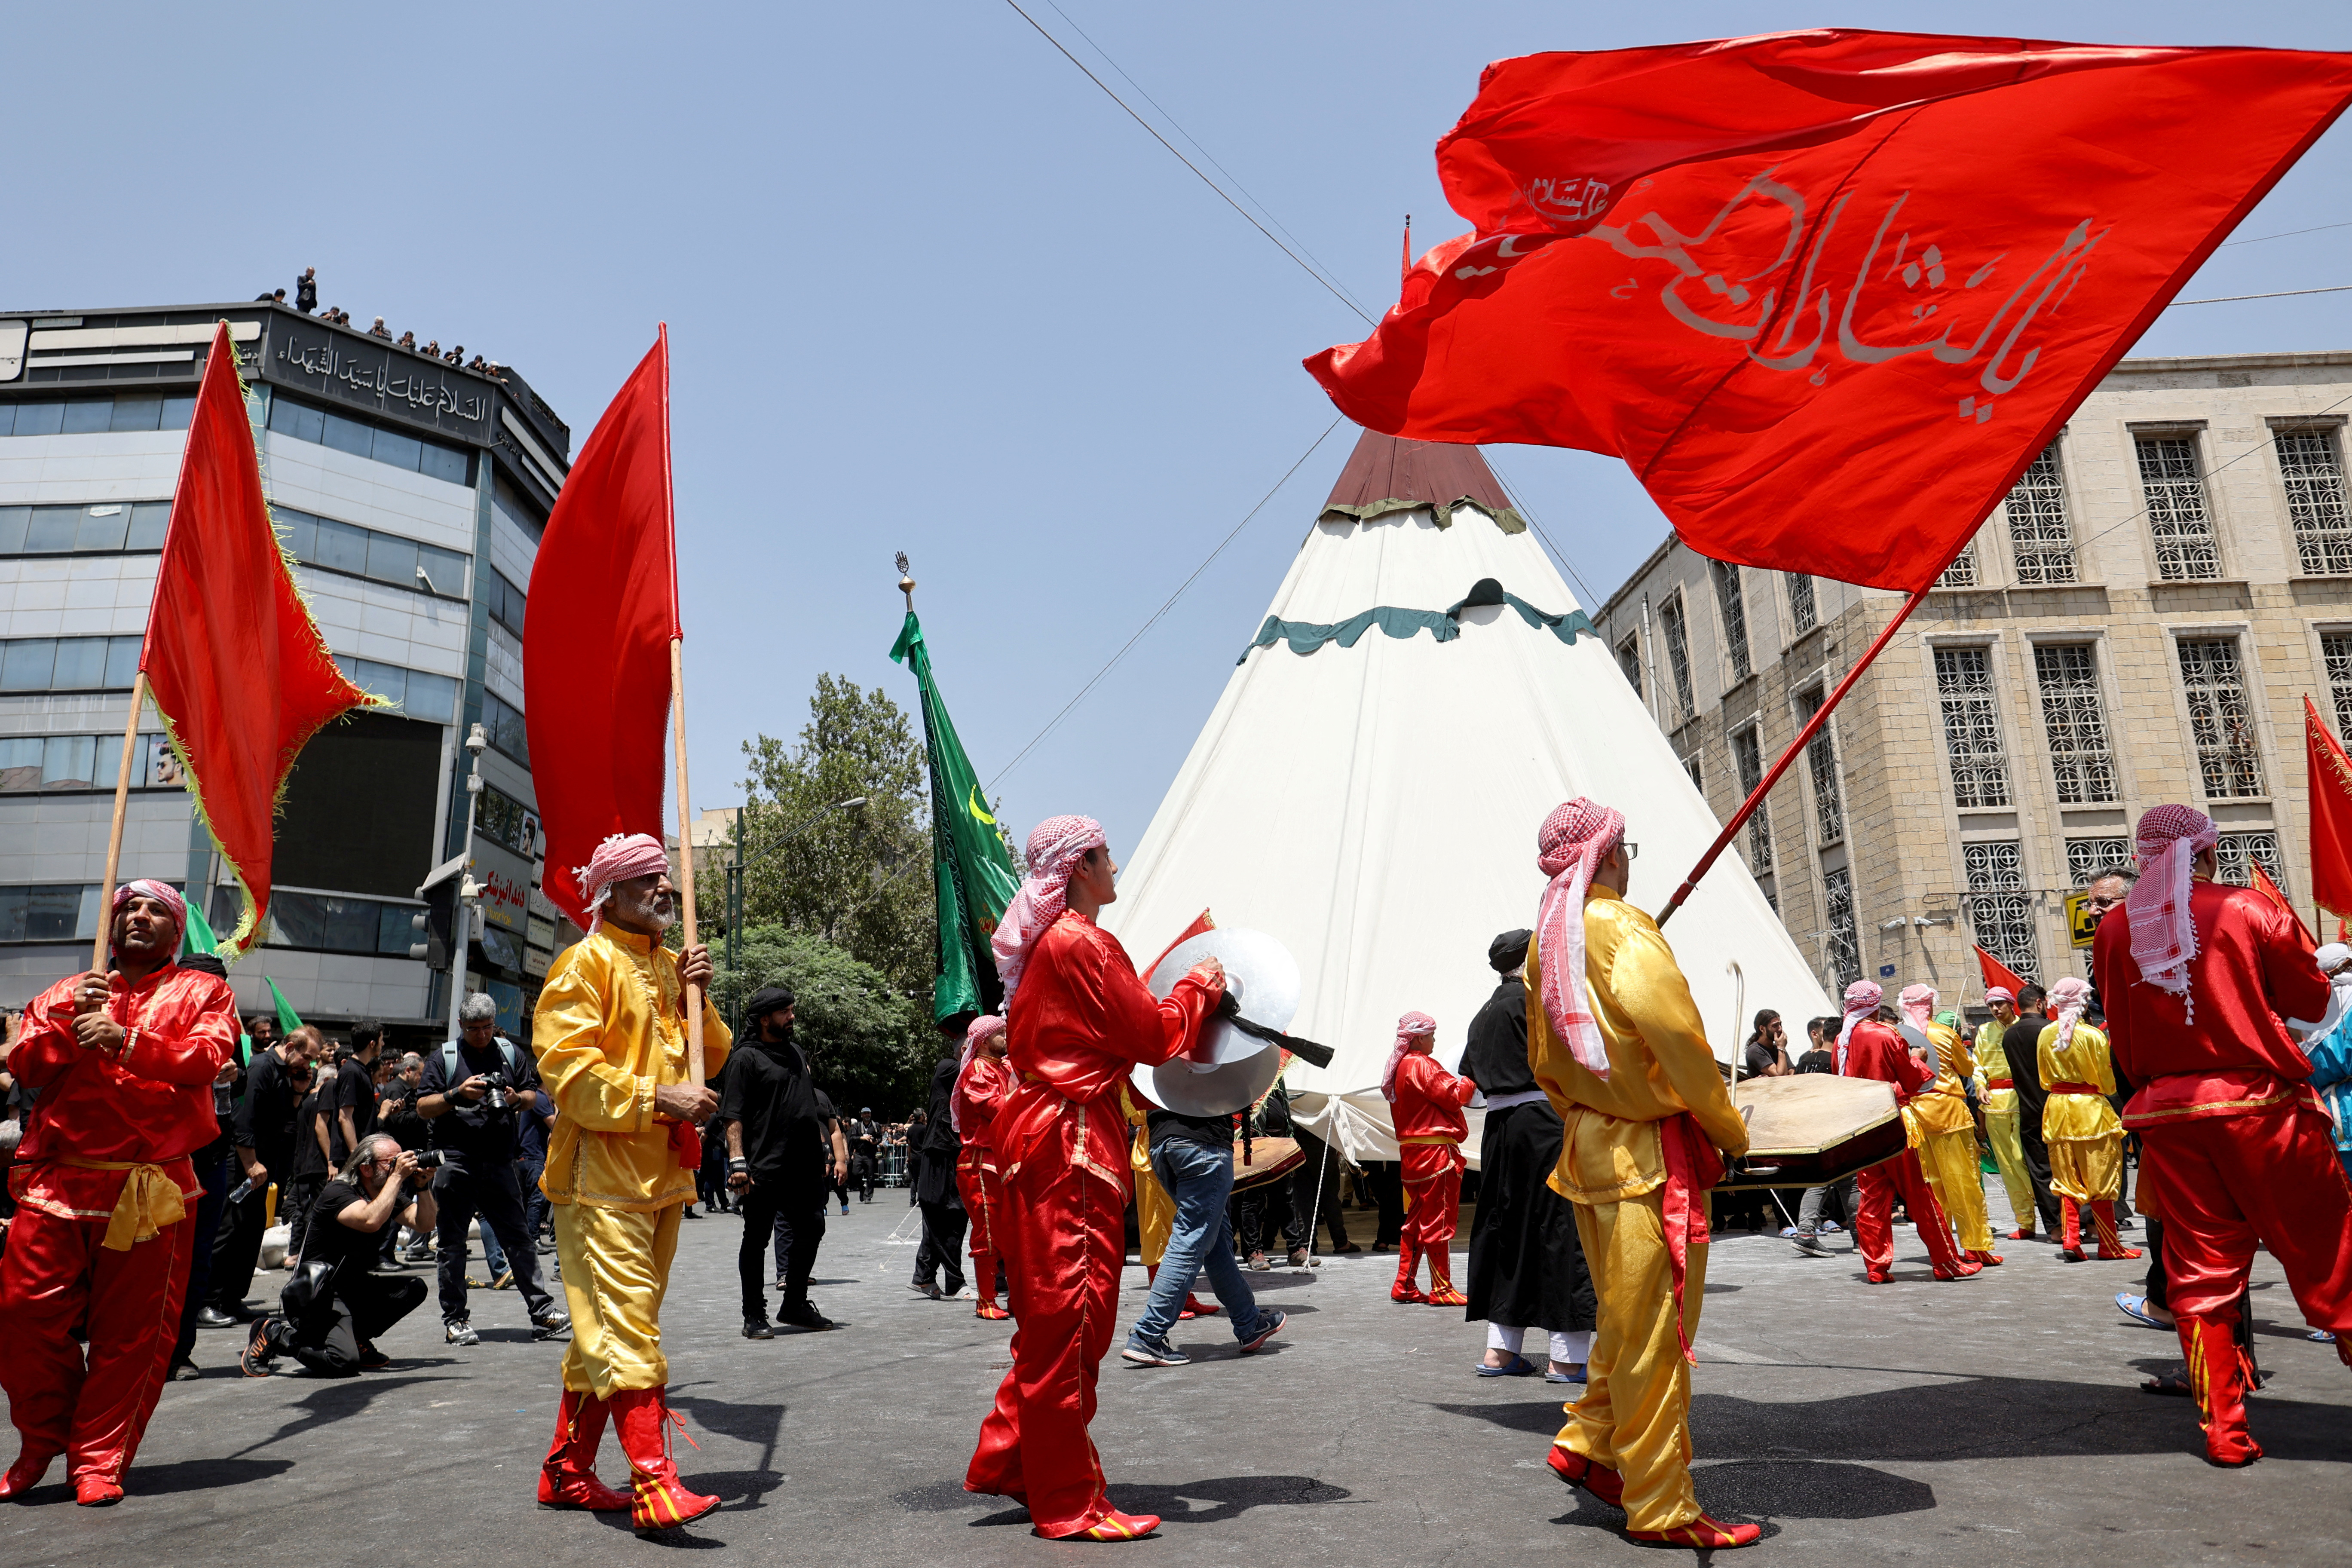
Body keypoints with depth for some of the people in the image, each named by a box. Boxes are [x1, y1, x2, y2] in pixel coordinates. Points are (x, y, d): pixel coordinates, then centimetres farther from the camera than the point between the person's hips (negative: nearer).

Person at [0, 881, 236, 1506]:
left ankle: (99, 1460, 13)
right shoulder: (66, 993, 19)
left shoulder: (203, 993, 9)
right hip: (57, 1180, 3)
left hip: (150, 1189, -2)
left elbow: (207, 1057, -9)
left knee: (131, 1332, 0)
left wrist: (126, 1041, -21)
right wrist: (71, 1022, -11)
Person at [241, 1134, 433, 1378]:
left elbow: (424, 1222, -4)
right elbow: (371, 1221, -37)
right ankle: (275, 1334, 0)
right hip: (323, 1292, -8)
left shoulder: (391, 1193, 5)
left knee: (414, 1288, -14)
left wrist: (422, 1185, -16)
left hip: (357, 1287, 8)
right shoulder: (338, 1192, -18)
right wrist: (397, 1176, -31)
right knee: (344, 1362, -26)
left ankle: (356, 1338, 2)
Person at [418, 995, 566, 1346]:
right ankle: (455, 1319, 15)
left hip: (499, 1162, 2)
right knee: (453, 1244, 5)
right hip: (456, 1162, -2)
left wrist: (516, 1099, -7)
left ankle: (542, 1312, 2)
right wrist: (458, 1094, -16)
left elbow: (533, 1096, 15)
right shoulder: (443, 1058, 4)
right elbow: (423, 1107, -1)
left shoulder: (510, 1054, 12)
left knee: (518, 1238, 2)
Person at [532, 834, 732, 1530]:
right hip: (602, 1170, -8)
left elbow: (709, 1061, 18)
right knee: (627, 1324, -12)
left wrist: (699, 999, 1)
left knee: (610, 1327, 14)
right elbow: (565, 1066, -16)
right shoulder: (585, 963, -7)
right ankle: (654, 1486, -12)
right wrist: (658, 1097, -22)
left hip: (661, 1173, 8)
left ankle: (568, 1472, 25)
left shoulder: (669, 966, 17)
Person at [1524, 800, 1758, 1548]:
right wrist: (1729, 1130, -8)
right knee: (1655, 1333, 0)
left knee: (1627, 1321, 21)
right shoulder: (1624, 930, -16)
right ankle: (1661, 1507, 9)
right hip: (1650, 1158, -8)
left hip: (1590, 1151, 9)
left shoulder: (1545, 940, 11)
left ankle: (1586, 1443, 25)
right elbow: (1678, 1040, -20)